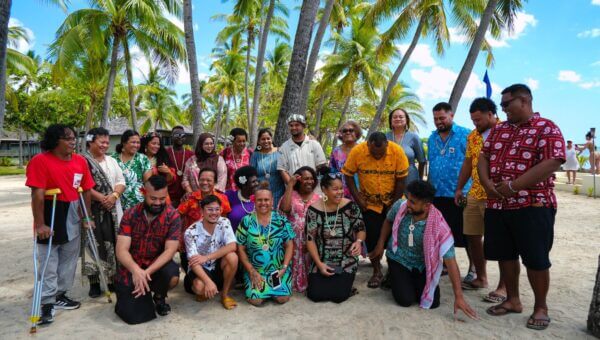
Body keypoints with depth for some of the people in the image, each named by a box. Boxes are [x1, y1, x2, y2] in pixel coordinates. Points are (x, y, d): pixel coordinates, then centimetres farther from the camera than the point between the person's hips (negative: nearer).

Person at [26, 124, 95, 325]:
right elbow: (37, 194, -18)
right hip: (50, 215, -6)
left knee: (69, 259, 15)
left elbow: (86, 191, 6)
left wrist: (86, 217, 6)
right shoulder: (40, 161, -14)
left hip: (72, 216, 6)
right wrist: (39, 223, -20)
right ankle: (47, 302, 13)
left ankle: (60, 295, 31)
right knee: (48, 261, 3)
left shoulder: (80, 161, 2)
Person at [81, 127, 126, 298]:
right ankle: (94, 282, 7)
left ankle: (113, 279, 17)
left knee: (113, 243, 7)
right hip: (92, 209, -5)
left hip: (113, 209, 5)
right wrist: (101, 198, -18)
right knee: (94, 244, -3)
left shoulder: (112, 161, 16)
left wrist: (114, 195, -8)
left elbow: (121, 182, 10)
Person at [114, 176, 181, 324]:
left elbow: (170, 250, -18)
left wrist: (147, 272, -33)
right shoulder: (130, 215, -11)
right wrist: (136, 270, -37)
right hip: (132, 269, 0)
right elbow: (121, 250, -17)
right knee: (134, 316, -14)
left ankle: (159, 297, 5)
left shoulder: (173, 216, -13)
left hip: (158, 265, 0)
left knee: (173, 276, -32)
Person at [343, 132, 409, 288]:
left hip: (392, 201, 0)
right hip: (369, 203, 0)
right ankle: (377, 272, 20)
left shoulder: (397, 151, -20)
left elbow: (401, 180, -11)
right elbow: (348, 176, -8)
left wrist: (394, 204, -7)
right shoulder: (357, 151, -20)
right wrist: (358, 198, -11)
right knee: (372, 236, 1)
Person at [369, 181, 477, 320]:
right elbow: (388, 221, 3)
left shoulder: (439, 227, -30)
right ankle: (394, 278, 18)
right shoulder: (400, 206, -23)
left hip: (422, 265, 0)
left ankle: (414, 282, 23)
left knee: (433, 302, -8)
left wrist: (459, 296, -30)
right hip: (399, 259, 0)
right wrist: (380, 244, 3)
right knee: (406, 300, -15)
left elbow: (450, 261, -29)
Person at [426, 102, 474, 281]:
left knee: (465, 234, 5)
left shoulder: (465, 135, -7)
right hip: (437, 194, 6)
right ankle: (444, 264, 29)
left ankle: (472, 268, 19)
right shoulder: (432, 138, 11)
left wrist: (466, 190, -14)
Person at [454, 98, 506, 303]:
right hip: (474, 195, 7)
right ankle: (481, 278, 27)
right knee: (472, 236, 11)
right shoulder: (472, 136, 13)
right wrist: (459, 188, 17)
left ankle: (503, 286, 12)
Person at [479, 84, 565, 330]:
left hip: (533, 205, -6)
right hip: (497, 204, 6)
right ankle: (512, 300, 28)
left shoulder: (546, 128, -5)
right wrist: (487, 184, -8)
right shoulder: (498, 130, 14)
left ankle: (541, 307, 21)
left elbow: (552, 163, -17)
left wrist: (513, 186, -21)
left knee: (536, 258, 3)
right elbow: (483, 156, 12)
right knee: (505, 254, 13)